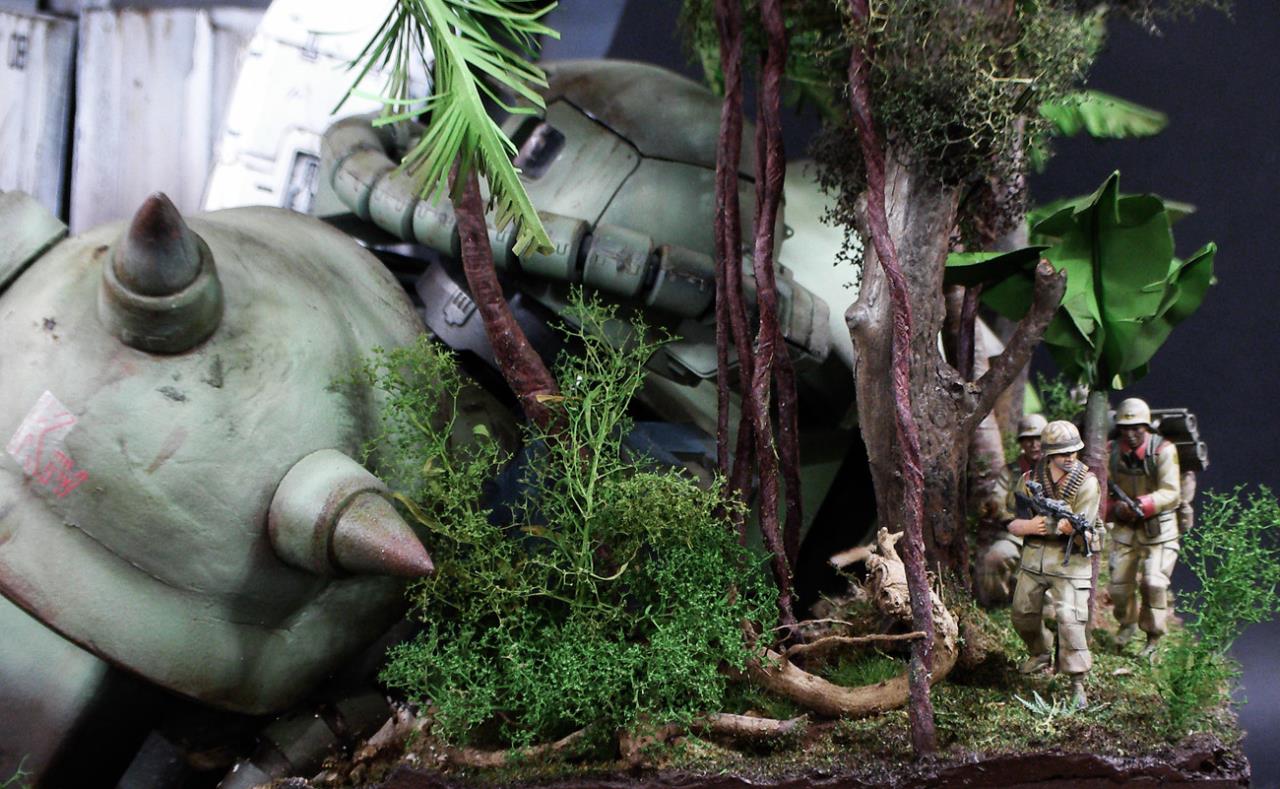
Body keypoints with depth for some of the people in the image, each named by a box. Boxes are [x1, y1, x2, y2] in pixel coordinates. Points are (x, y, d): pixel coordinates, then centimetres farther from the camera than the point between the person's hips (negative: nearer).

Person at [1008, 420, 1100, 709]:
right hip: (1034, 556, 5)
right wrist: (1030, 525, -20)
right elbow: (1012, 524, 2)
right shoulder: (1030, 480, 0)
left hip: (1070, 559, -4)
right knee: (1022, 613, 15)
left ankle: (1077, 683, -6)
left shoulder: (1087, 483, -10)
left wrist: (1042, 522, -28)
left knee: (1070, 619, -14)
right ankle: (1041, 654, 43)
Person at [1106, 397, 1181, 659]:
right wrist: (1115, 507, -19)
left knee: (1154, 582, -14)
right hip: (1125, 526, 4)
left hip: (1158, 526, -4)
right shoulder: (1113, 451, -5)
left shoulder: (1164, 451, -17)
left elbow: (1170, 492, -22)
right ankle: (1128, 623, 37)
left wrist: (1142, 505, -35)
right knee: (1118, 582, 7)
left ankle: (1153, 638, 3)